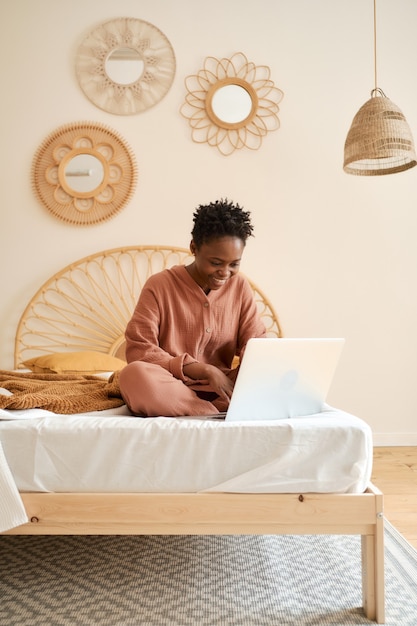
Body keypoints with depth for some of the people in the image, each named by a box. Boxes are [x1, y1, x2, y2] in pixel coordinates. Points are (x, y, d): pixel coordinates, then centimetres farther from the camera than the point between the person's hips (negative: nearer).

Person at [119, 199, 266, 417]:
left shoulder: (240, 287, 6)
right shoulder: (159, 285, -5)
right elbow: (138, 351, -12)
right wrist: (204, 370, -21)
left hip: (221, 389, 3)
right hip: (171, 387, -2)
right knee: (134, 376, -36)